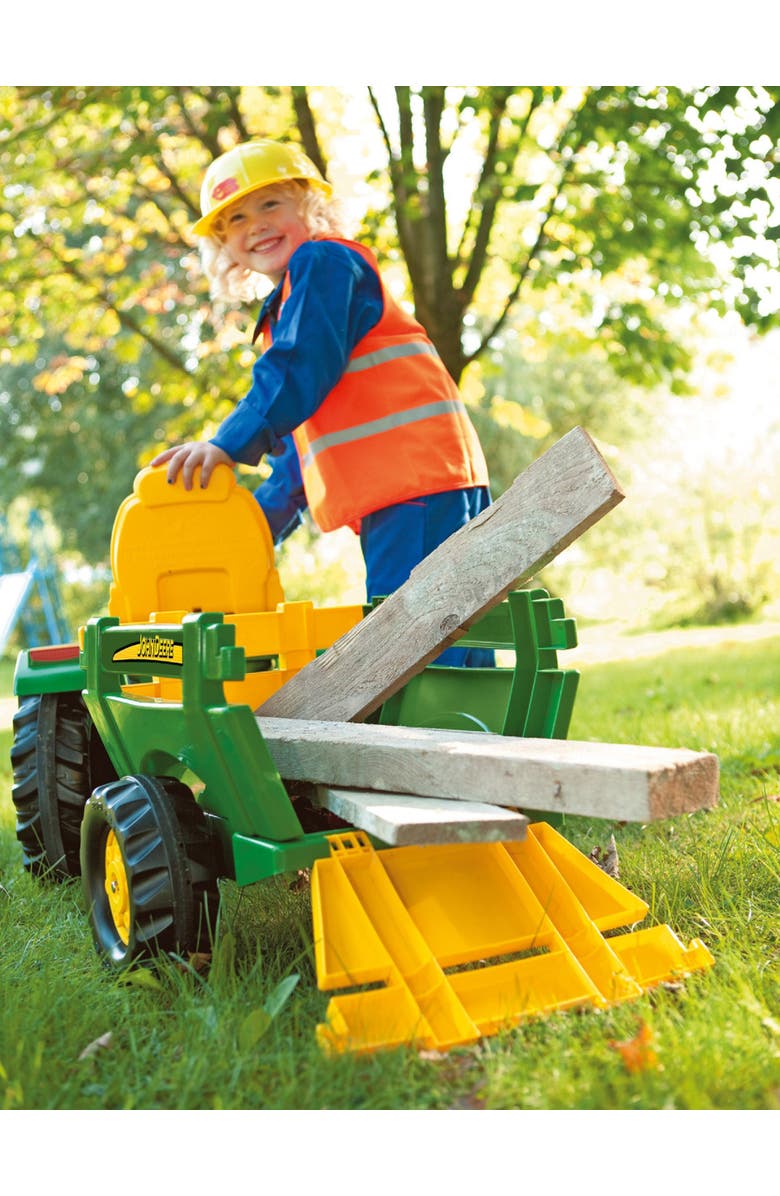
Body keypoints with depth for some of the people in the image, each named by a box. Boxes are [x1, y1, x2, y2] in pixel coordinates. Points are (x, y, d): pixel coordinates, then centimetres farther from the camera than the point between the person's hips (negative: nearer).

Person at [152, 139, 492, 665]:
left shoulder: (323, 259, 2)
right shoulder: (286, 313, 31)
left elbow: (303, 370, -14)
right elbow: (307, 444, 31)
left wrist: (227, 444, -16)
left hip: (418, 482, -10)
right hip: (391, 502, 10)